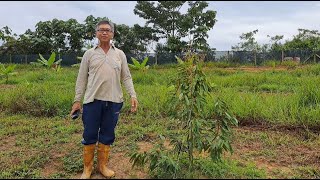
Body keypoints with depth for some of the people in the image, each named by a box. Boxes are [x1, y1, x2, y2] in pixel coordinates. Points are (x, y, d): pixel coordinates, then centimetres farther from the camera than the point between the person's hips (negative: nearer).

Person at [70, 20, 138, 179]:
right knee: (89, 135, 5)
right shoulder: (89, 54, 6)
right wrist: (77, 100, 2)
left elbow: (126, 77, 8)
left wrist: (133, 95, -3)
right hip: (92, 100, -1)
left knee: (107, 135, 10)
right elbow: (81, 79, 7)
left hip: (113, 101, 1)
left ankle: (102, 165, 26)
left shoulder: (120, 54, 9)